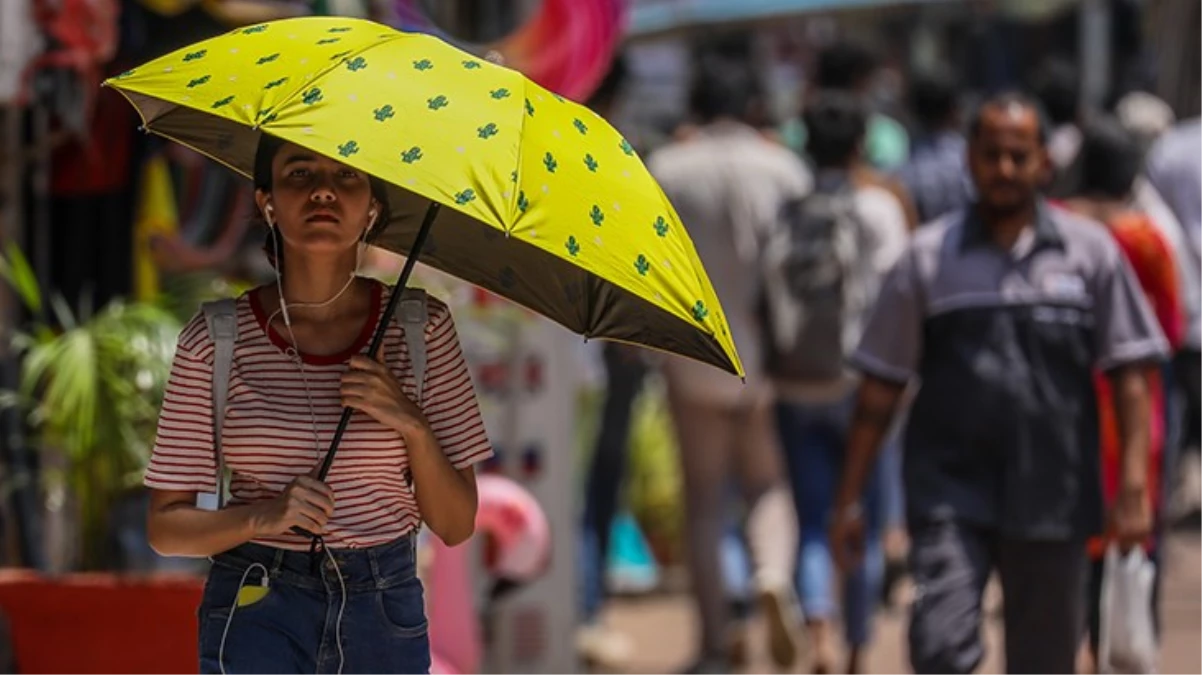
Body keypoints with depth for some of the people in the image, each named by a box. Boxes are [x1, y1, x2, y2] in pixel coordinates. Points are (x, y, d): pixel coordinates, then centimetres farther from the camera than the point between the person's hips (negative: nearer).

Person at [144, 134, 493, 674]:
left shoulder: (419, 329, -1)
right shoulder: (216, 341, -5)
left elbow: (456, 526, 0)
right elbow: (165, 527, -3)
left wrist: (412, 427, -16)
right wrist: (264, 517, -21)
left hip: (384, 612, 2)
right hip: (253, 612, -2)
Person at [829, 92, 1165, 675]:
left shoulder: (1089, 252, 5)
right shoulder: (928, 258, 4)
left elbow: (1129, 375, 4)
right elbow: (880, 386, 7)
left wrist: (1133, 485, -5)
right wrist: (849, 498, 4)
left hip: (1053, 501, 1)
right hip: (950, 494, -1)